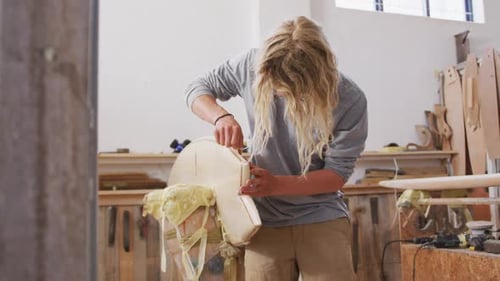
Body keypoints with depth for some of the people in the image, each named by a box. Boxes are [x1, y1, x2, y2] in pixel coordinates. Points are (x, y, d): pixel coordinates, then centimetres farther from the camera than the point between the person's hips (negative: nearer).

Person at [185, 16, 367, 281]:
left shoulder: (350, 101, -17)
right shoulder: (252, 65, -12)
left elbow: (336, 174, -11)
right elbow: (198, 88, 1)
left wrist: (276, 185, -25)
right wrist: (221, 117, -21)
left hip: (322, 219, -1)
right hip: (266, 220, 1)